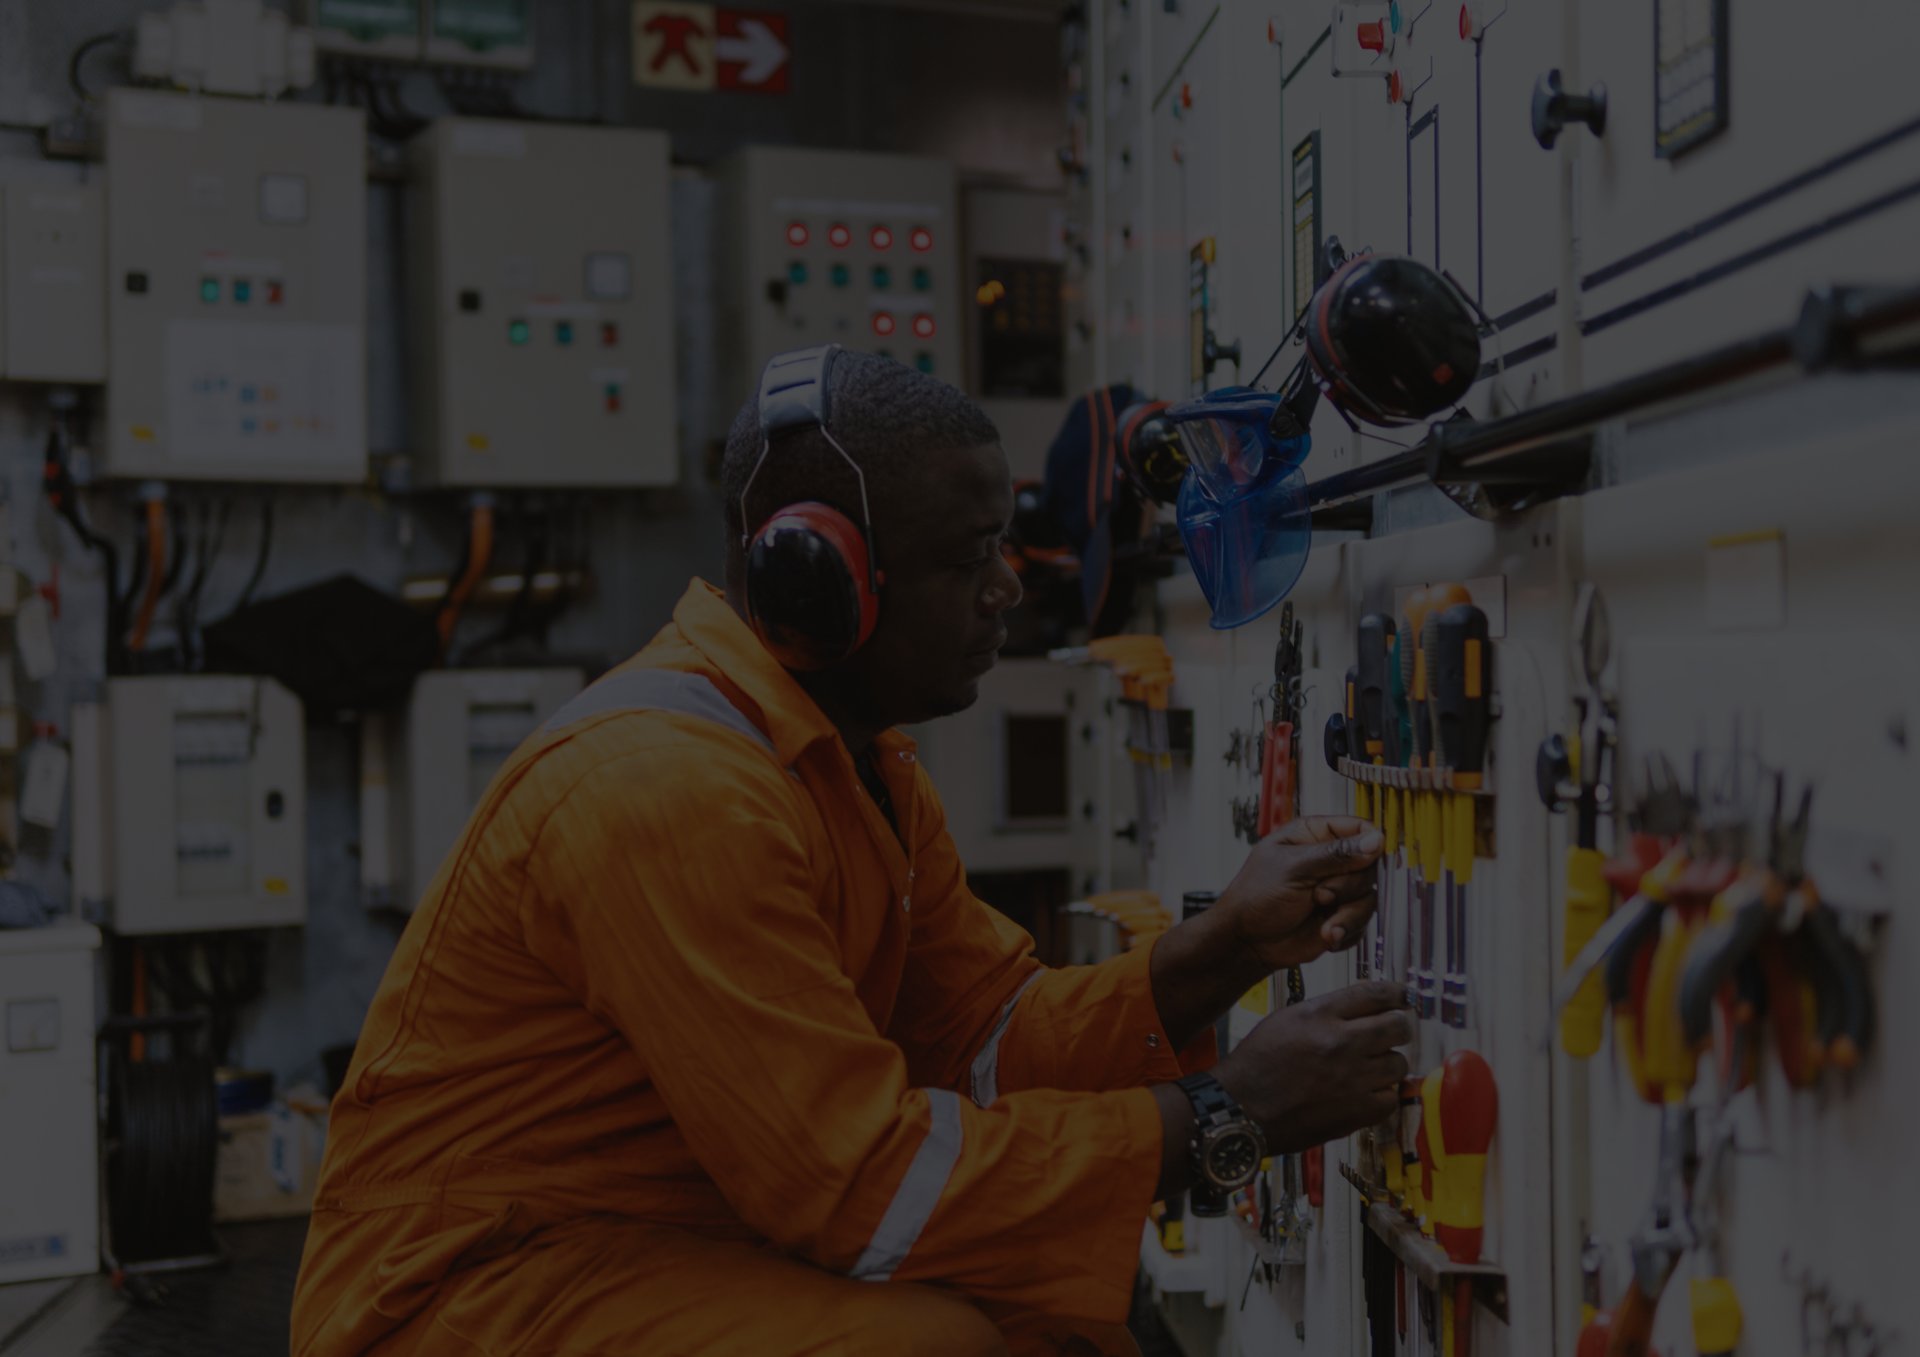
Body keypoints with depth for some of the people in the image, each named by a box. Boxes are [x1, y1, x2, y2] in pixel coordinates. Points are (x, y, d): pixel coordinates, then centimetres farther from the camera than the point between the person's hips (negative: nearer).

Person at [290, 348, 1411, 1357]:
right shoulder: (668, 785, -26)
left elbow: (983, 1036, 6)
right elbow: (861, 1177, -26)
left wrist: (1229, 949, -8)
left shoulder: (864, 761, 7)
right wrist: (1217, 1118, -20)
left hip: (689, 1247, 9)